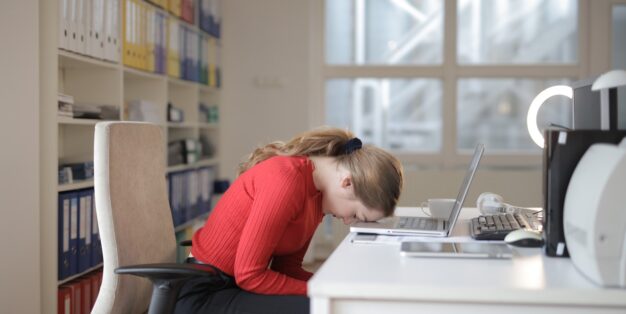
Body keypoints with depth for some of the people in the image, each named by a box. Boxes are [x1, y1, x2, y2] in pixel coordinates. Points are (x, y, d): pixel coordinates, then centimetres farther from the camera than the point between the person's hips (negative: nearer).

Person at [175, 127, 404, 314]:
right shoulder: (286, 180, -24)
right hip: (205, 294, -9)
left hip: (239, 285, 9)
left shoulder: (318, 190, 5)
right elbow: (249, 274, -23)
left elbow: (287, 267, 6)